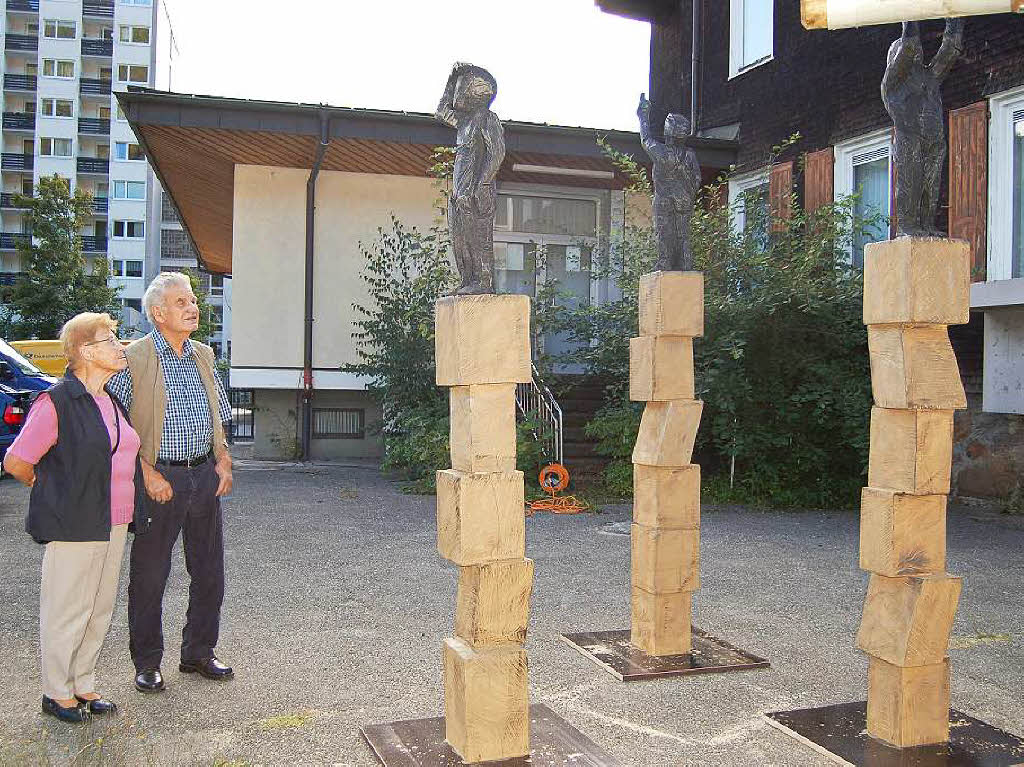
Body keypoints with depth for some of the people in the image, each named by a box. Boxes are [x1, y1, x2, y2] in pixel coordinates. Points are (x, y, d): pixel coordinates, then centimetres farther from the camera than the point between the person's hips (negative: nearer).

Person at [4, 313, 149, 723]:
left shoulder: (112, 400, 11)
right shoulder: (56, 402, -14)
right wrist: (51, 489, 5)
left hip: (113, 525, 8)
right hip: (74, 526, -8)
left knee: (100, 610, 15)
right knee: (67, 611, 4)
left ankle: (83, 685, 29)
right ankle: (56, 692, 20)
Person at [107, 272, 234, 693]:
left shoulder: (203, 355, 11)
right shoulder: (133, 358, -8)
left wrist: (223, 460, 6)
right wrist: (146, 473, -16)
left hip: (204, 475, 6)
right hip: (160, 478, -5)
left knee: (209, 572, 11)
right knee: (149, 575, 3)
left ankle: (198, 653, 26)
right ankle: (147, 663, 18)